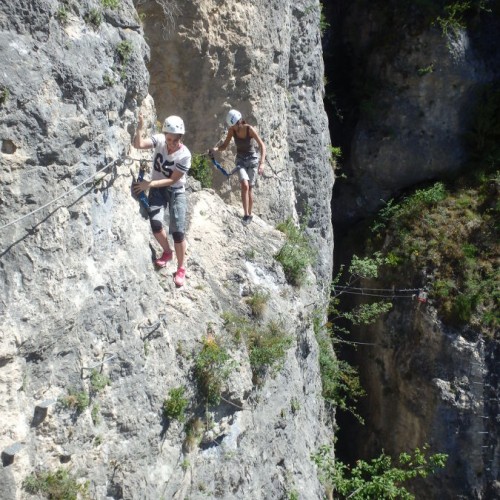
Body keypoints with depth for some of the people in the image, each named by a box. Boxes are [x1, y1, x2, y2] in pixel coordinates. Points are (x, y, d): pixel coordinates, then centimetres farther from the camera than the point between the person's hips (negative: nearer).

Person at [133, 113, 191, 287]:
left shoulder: (184, 155, -20)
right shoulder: (159, 140, -12)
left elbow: (172, 180, -18)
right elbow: (138, 144, -25)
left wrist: (149, 184, -24)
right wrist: (140, 128, -41)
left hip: (176, 191, -2)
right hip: (157, 189, 2)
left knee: (178, 231, -10)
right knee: (155, 223, -17)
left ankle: (181, 268, 8)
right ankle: (167, 252, 13)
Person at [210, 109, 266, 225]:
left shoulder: (249, 129, -20)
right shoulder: (232, 130, -10)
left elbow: (262, 146, -21)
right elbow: (225, 145, -3)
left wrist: (262, 163, -33)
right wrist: (216, 149, -26)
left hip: (252, 160, -2)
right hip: (240, 160, 2)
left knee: (250, 188, 1)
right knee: (245, 185, -19)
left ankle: (249, 215, 14)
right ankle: (246, 214, -20)